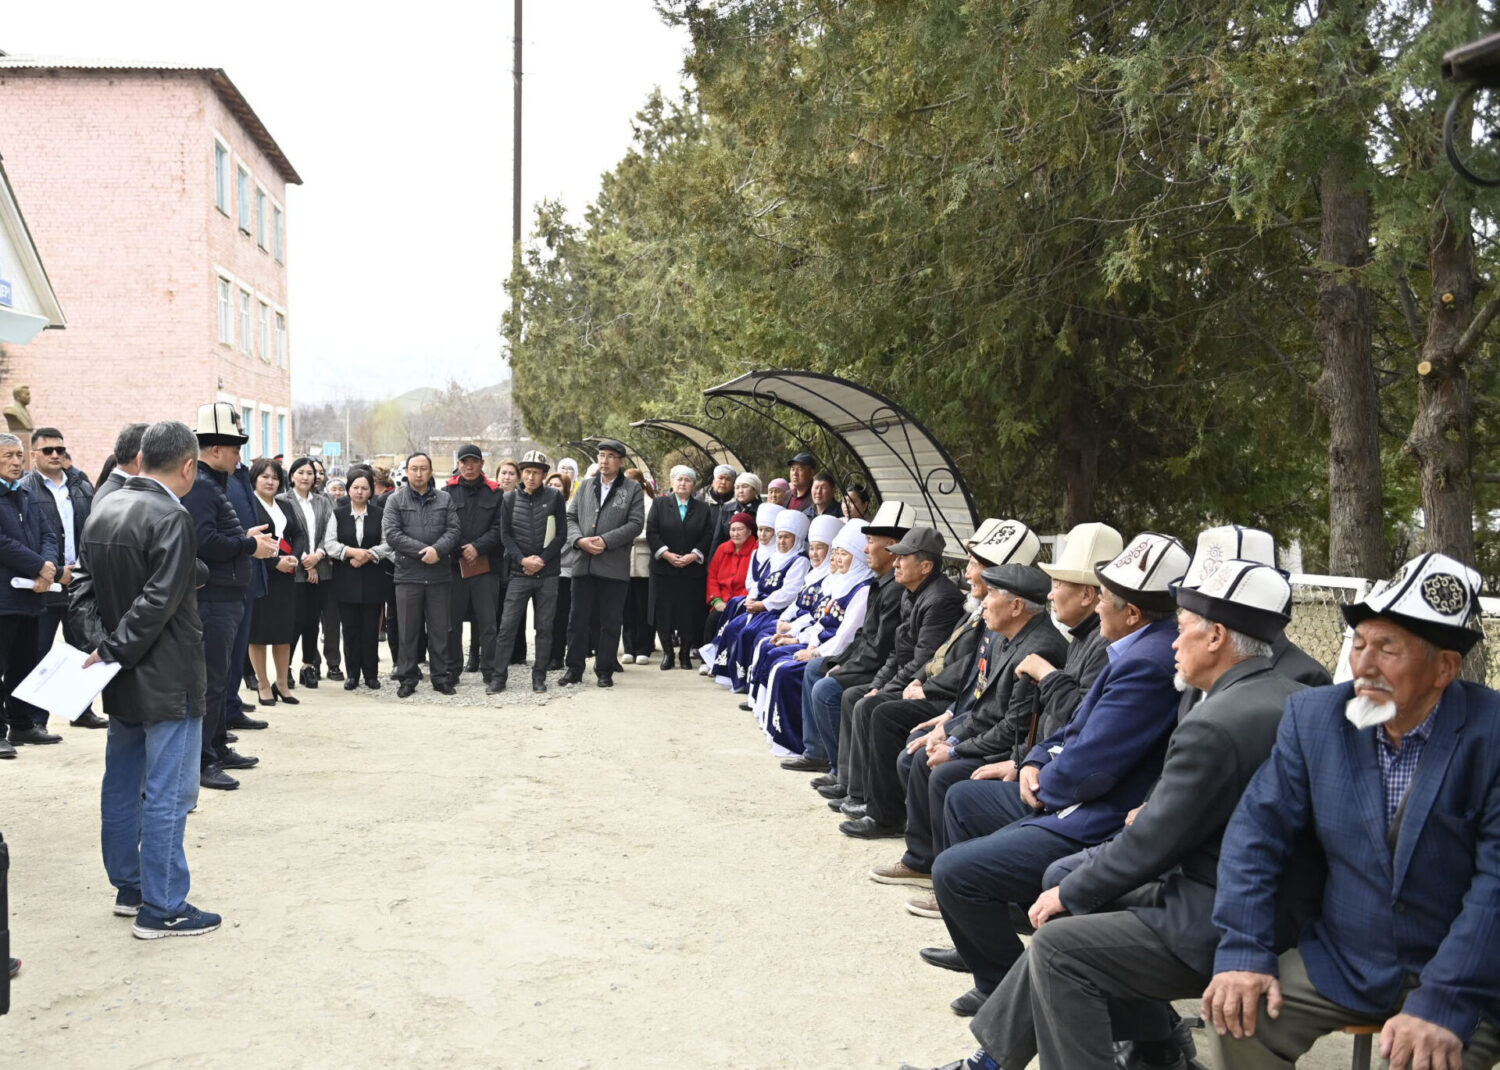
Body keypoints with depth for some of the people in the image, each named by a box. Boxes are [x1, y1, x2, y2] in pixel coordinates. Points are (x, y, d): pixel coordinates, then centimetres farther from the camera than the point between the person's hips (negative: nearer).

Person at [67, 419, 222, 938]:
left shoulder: (103, 510, 7)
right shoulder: (171, 518, -20)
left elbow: (86, 587, 7)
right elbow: (159, 602, -23)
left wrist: (100, 641, -3)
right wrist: (114, 651, -14)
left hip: (124, 680, 9)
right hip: (168, 680, -9)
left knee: (122, 784, 17)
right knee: (167, 793, -2)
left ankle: (128, 887, 29)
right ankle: (161, 909, 4)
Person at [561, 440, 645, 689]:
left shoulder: (633, 489, 3)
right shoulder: (585, 486, 14)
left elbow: (636, 523, -5)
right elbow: (571, 517, 11)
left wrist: (605, 541, -14)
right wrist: (579, 540, -8)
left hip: (614, 566, -3)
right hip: (584, 564, 3)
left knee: (610, 622, 3)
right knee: (578, 619, 5)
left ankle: (605, 670, 12)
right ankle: (574, 669, 14)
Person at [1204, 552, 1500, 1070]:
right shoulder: (1313, 716, -2)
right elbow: (1258, 831, -1)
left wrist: (1442, 1007, -25)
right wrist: (1243, 952, -11)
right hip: (1341, 963, 3)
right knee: (1236, 1017, -17)